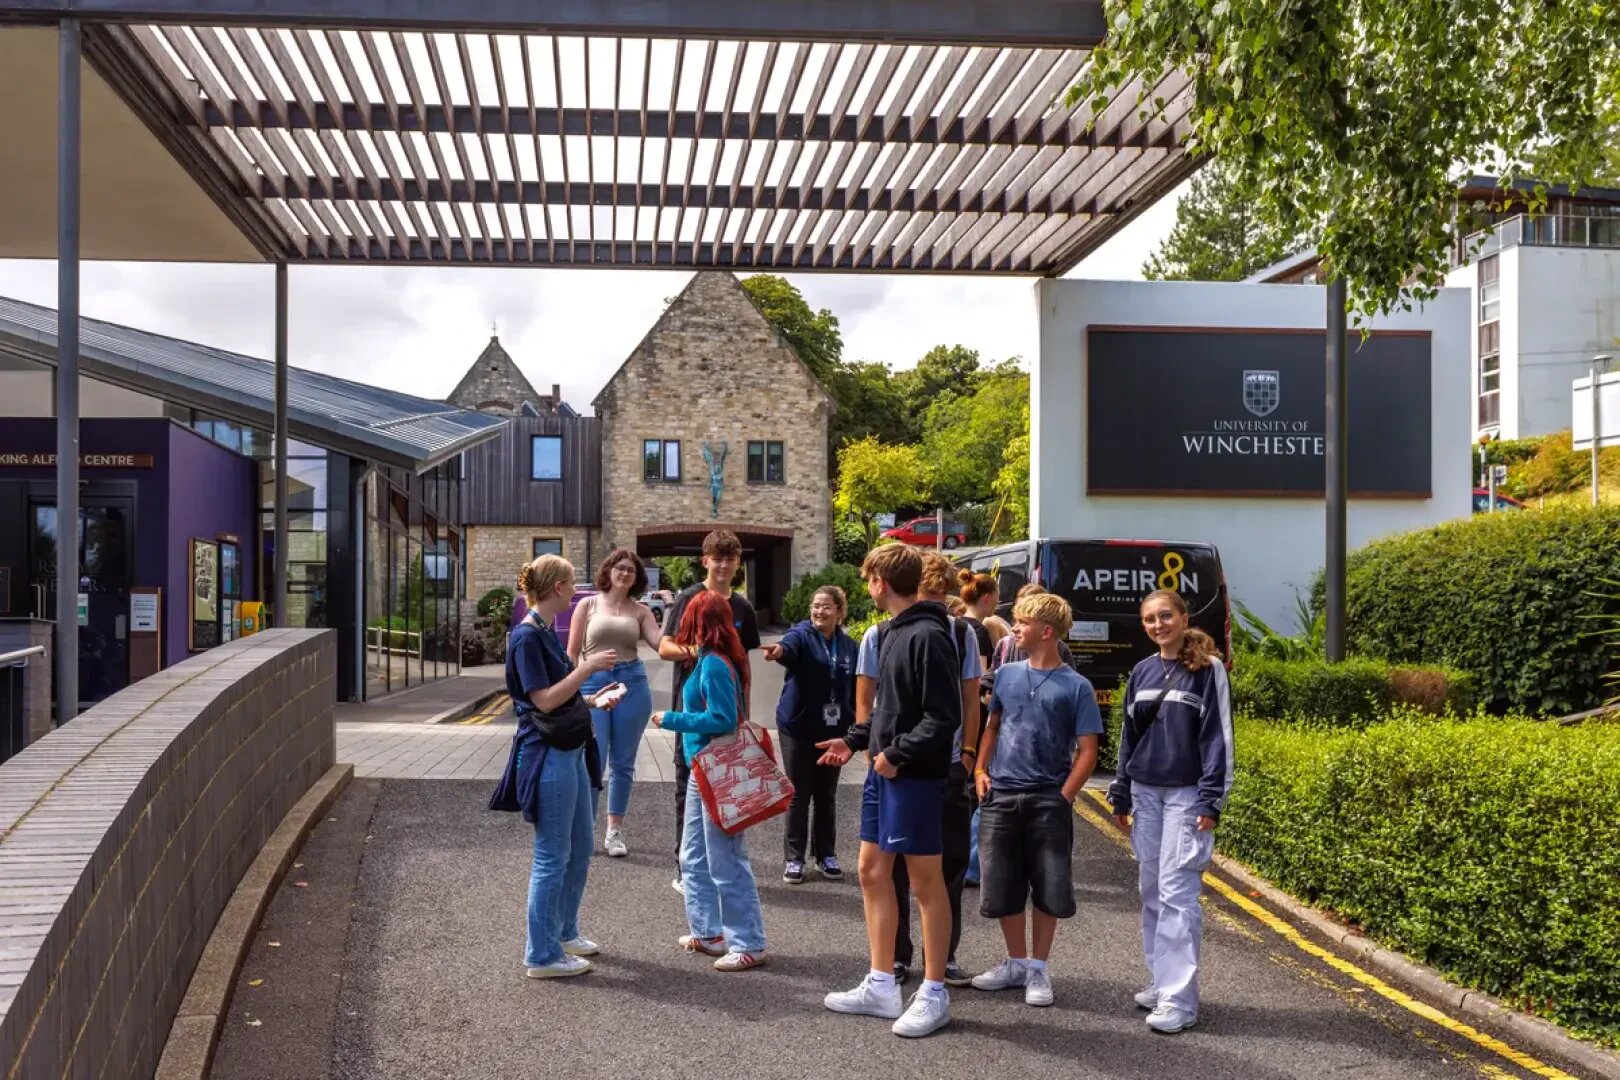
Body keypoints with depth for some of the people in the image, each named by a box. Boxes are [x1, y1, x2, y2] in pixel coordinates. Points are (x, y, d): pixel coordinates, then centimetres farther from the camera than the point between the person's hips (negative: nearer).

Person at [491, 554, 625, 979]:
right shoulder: (527, 637, -16)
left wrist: (594, 701, 10)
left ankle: (565, 932, 34)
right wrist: (588, 666, -18)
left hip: (571, 752, 10)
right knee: (552, 857, -2)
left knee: (580, 849, 19)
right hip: (547, 756, -10)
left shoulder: (548, 633, 12)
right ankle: (542, 956, 8)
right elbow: (544, 701, -20)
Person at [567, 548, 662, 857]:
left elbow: (660, 643, -7)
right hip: (593, 684, -2)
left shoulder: (641, 611, 8)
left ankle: (614, 831, 18)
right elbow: (572, 653, 5)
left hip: (632, 684, 2)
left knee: (623, 762, 8)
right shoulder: (588, 605, 4)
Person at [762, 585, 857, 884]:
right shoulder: (802, 634, -7)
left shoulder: (848, 645, 5)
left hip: (833, 730, 3)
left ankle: (826, 854, 23)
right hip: (798, 727, -3)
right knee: (799, 794, 1)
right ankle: (793, 858, 9)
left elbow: (855, 690, 9)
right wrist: (779, 650, -55)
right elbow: (790, 646, -32)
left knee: (827, 794, 12)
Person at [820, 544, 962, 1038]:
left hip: (914, 777, -10)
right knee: (872, 871, 13)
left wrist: (899, 753, -20)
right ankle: (881, 986, 23)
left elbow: (945, 716, -20)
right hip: (884, 772, 10)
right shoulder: (892, 632, 12)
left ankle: (934, 995, 13)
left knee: (925, 881, 1)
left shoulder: (928, 637, -17)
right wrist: (855, 739, 15)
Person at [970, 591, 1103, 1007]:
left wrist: (1064, 796, -11)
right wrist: (980, 770, 6)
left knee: (1048, 889, 3)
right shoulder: (1007, 675, 7)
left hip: (1048, 801, -4)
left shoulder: (1076, 687, -5)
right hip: (1000, 797, 4)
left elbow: (1087, 751, -4)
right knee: (1003, 887, 9)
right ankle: (1016, 962, 26)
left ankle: (1038, 969, 18)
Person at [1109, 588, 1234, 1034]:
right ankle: (1161, 981, 20)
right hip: (1145, 793, 6)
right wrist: (1121, 795, 14)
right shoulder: (1142, 672, 11)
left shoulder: (1207, 669, -4)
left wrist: (1212, 800, -12)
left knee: (1177, 891, -11)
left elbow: (1219, 735, -7)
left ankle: (1179, 998, -9)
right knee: (1151, 891, 9)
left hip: (1186, 795, -6)